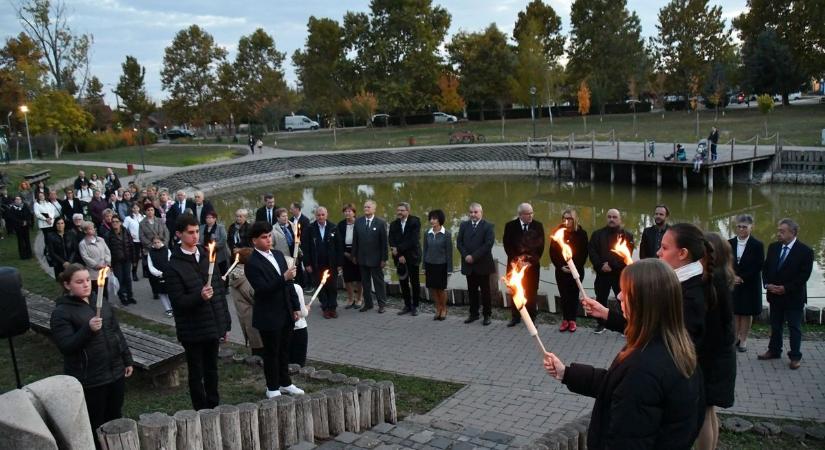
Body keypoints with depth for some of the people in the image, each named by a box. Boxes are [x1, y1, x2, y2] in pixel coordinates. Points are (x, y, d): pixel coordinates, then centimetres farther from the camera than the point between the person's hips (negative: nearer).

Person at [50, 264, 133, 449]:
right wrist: (88, 329, -31)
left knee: (115, 419, 18)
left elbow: (117, 333, 15)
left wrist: (127, 359, 14)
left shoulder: (101, 303, 8)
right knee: (95, 426, 4)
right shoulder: (61, 312, -10)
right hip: (89, 380, -6)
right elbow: (66, 346, -18)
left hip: (116, 372, 6)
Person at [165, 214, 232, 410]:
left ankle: (214, 408, 30)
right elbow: (178, 301, -14)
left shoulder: (207, 256, 7)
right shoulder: (174, 267, -10)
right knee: (197, 374, 7)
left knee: (212, 371, 17)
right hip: (193, 331, -5)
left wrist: (226, 323, 10)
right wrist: (199, 296, -32)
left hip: (214, 327, 5)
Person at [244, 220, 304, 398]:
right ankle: (273, 388, 23)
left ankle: (285, 383, 33)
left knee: (284, 350, 18)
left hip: (286, 314, 7)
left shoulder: (278, 255, 7)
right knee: (271, 353, 8)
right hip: (269, 317, -6)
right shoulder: (252, 263, -16)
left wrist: (296, 306, 11)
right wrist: (284, 278, -33)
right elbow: (263, 289, -24)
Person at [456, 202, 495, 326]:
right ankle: (473, 314, 19)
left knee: (485, 291, 5)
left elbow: (488, 244, -14)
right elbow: (459, 242, 4)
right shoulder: (464, 225, 9)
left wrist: (474, 256, -17)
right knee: (472, 291, 10)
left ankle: (487, 315, 13)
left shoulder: (488, 226, -4)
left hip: (483, 264, -4)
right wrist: (466, 256, -11)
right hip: (468, 265, 4)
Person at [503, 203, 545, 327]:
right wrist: (516, 258, -11)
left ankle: (531, 318, 11)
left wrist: (533, 259, -10)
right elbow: (507, 244, -2)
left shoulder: (538, 226, 1)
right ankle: (515, 317, 15)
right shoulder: (510, 226, 0)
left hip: (532, 264, 0)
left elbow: (540, 244, 0)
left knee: (531, 292, 3)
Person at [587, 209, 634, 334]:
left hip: (620, 273, -2)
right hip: (602, 272, 2)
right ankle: (601, 324, 22)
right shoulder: (598, 234, 8)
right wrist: (601, 265, -15)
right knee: (601, 299, 10)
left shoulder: (627, 235, 4)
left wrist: (611, 265, -15)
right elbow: (591, 251, -1)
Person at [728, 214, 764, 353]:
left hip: (750, 285, -2)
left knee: (746, 313, 6)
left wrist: (742, 277, -15)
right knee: (734, 311, 7)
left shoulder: (757, 245, -7)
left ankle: (743, 340, 15)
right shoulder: (730, 243, 2)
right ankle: (735, 338, 17)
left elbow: (758, 266, -10)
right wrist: (731, 277, -12)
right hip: (732, 284, 2)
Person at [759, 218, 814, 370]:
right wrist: (768, 284, -7)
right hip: (774, 295, 5)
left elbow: (804, 275, -14)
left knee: (794, 327, 4)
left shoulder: (805, 251, -12)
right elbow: (765, 268, 8)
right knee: (775, 325, 15)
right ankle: (774, 351, 27)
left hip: (794, 296, -5)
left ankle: (795, 357, 13)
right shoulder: (773, 247, 3)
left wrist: (786, 288, -18)